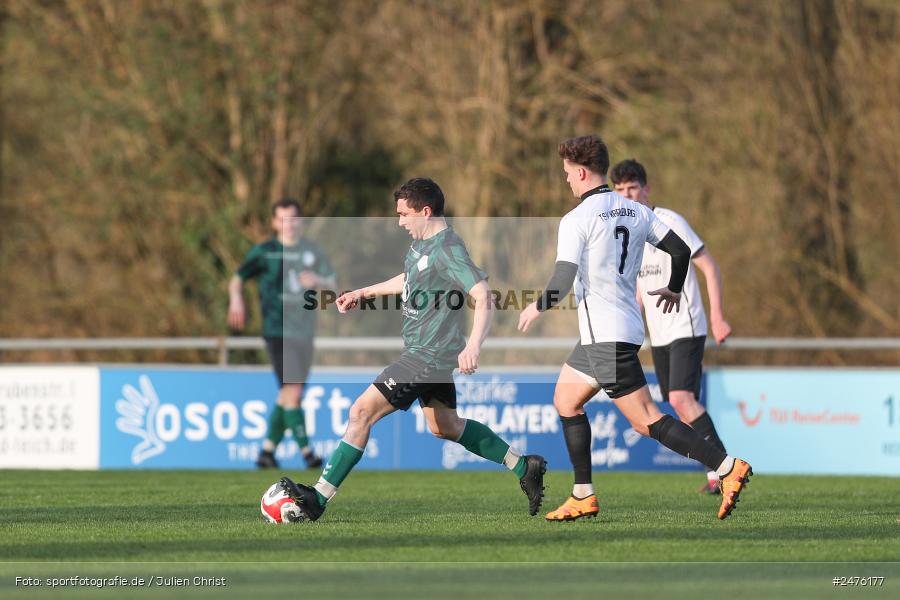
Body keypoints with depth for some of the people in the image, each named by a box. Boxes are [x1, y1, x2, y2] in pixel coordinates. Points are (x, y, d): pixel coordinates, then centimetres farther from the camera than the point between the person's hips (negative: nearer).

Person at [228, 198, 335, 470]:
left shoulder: (311, 250, 12)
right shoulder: (264, 251, 1)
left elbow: (331, 283, 10)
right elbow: (237, 278, 8)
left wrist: (317, 281, -12)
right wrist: (236, 299, -12)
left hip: (304, 332, 5)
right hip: (278, 331, -5)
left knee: (287, 397, 9)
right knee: (292, 392, -15)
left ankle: (267, 451, 18)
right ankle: (306, 452, -16)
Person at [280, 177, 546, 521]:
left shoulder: (448, 251, -21)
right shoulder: (422, 242, 9)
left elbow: (483, 296, -29)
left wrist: (473, 347, -41)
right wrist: (364, 293, 28)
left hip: (428, 357, -11)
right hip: (430, 354, 11)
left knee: (362, 412, -12)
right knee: (444, 426, 22)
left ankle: (318, 499, -12)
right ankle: (524, 468, 27)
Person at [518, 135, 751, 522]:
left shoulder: (576, 220, -13)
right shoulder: (635, 212, 9)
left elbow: (562, 283, -19)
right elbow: (681, 250, 11)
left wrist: (537, 308, 2)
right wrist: (673, 290, 31)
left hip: (605, 336, -9)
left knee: (646, 421, -9)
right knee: (565, 400, 19)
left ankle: (728, 467, -17)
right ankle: (583, 497, 17)